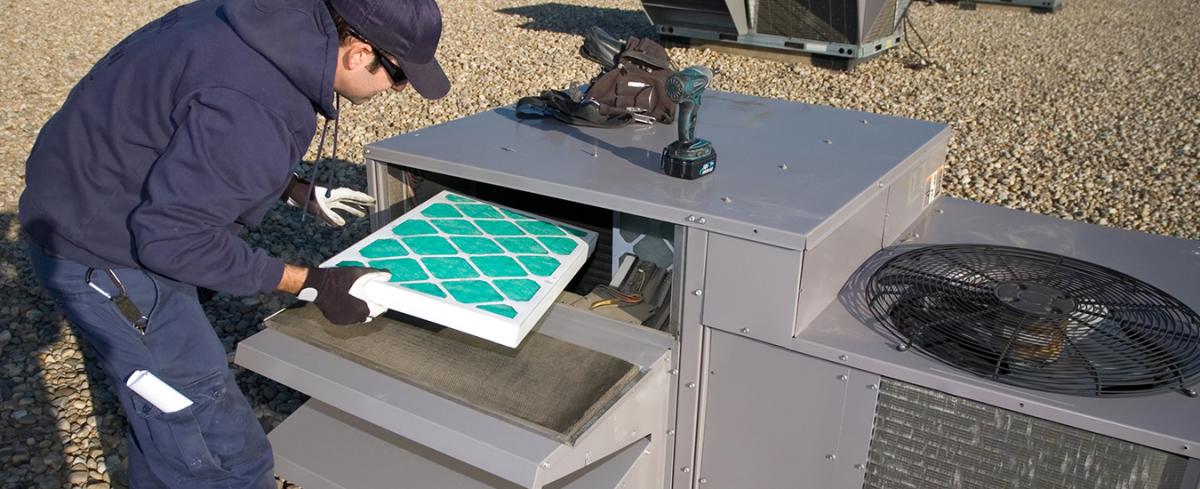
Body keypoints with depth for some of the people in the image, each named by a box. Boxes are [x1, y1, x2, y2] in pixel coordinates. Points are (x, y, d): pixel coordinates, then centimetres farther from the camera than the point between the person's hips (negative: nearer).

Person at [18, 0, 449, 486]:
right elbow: (174, 237, -26)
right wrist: (311, 284, -21)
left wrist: (299, 191, 11)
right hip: (102, 257, -9)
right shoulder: (250, 108, -35)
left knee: (167, 417, 24)